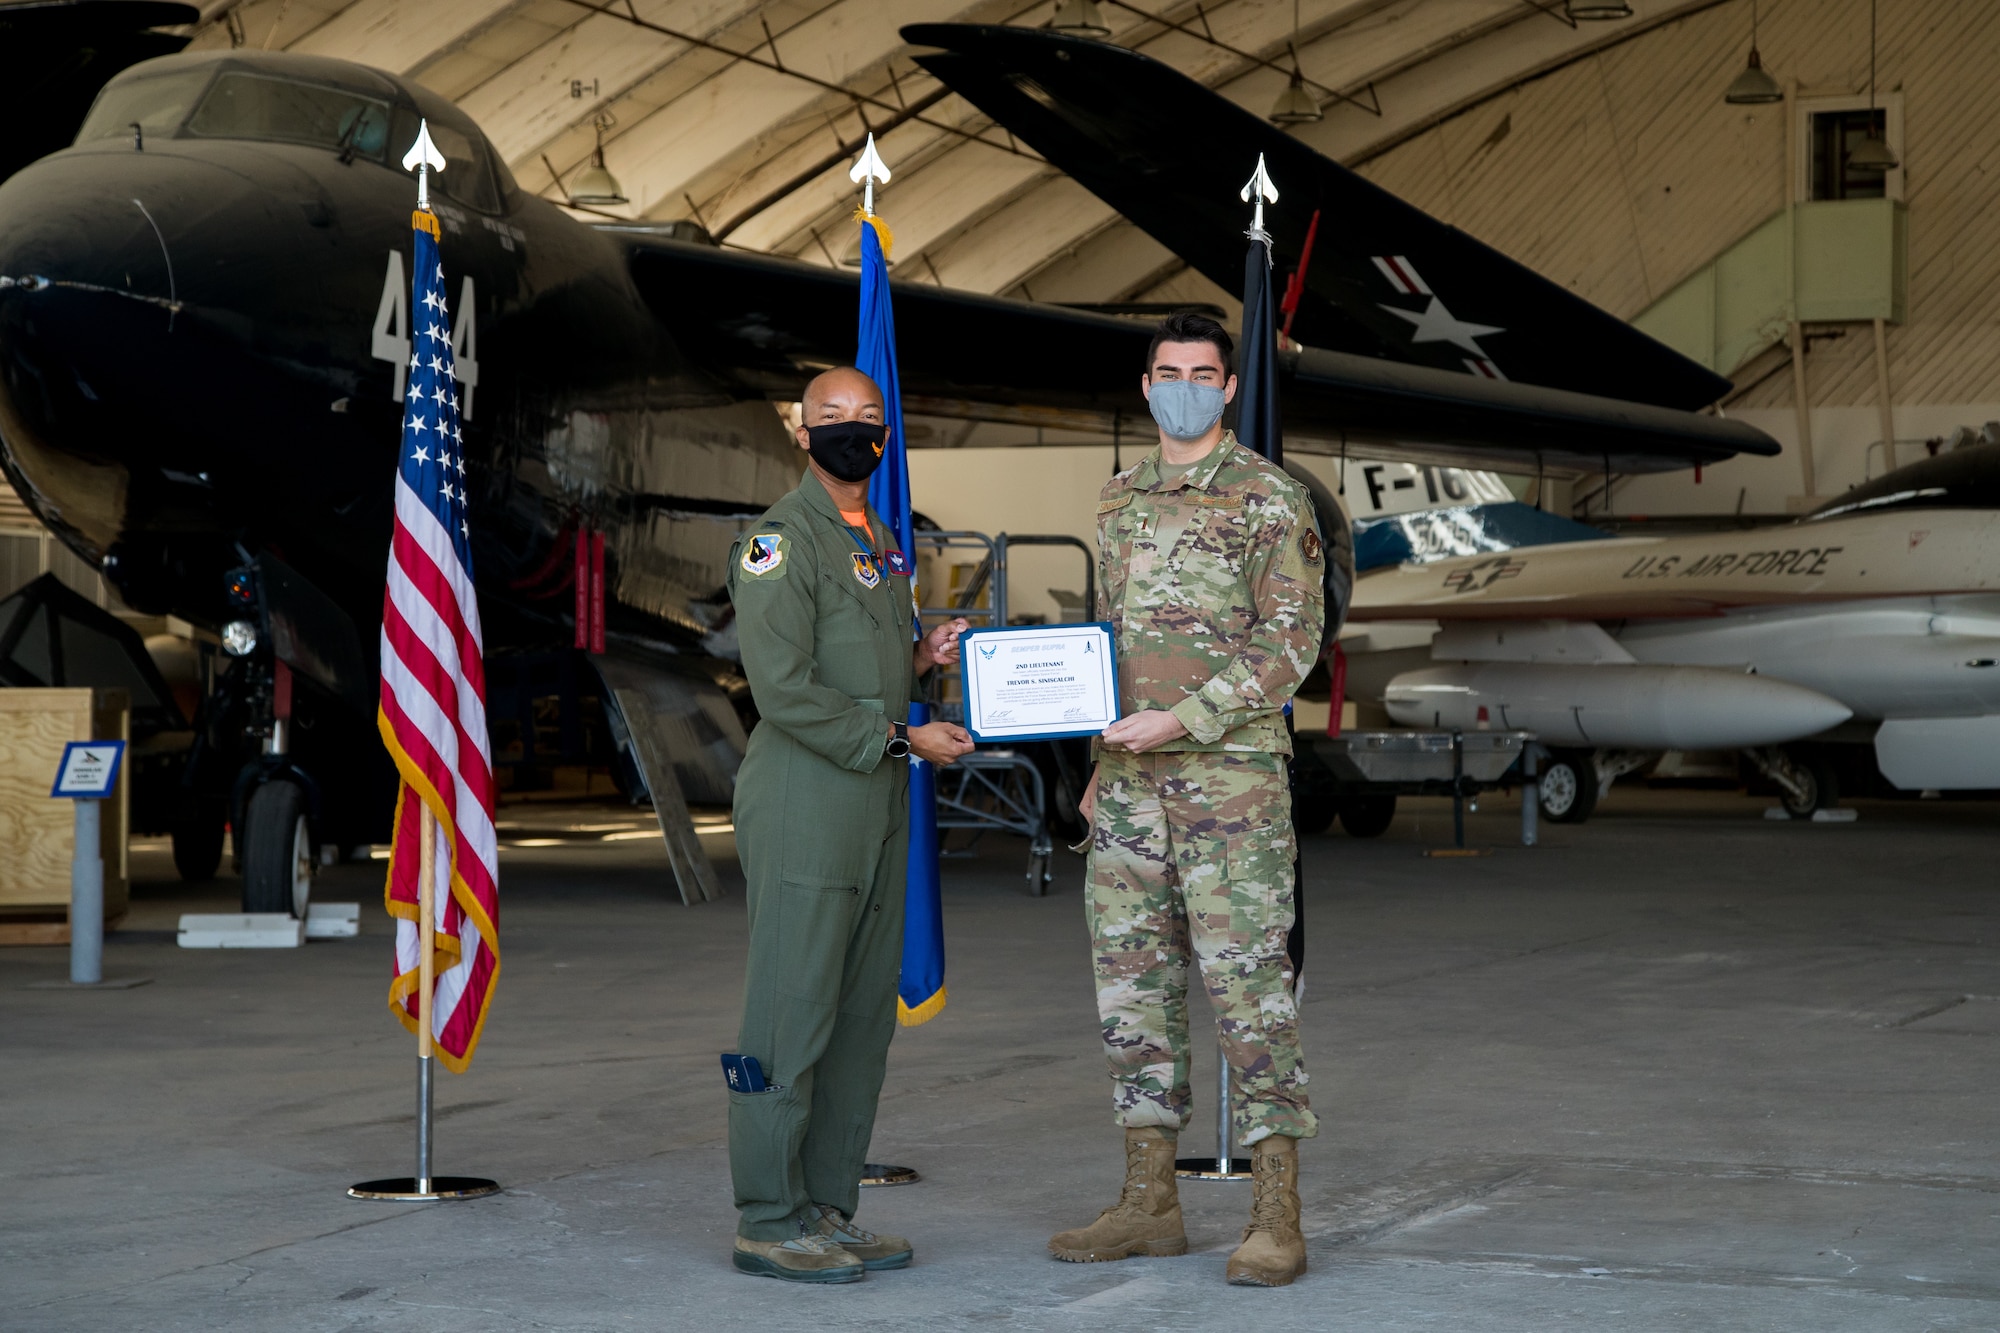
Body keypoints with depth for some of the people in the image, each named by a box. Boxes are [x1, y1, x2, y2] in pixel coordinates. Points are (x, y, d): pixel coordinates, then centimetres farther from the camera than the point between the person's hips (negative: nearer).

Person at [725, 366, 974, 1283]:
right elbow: (786, 690, -17)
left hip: (878, 806, 9)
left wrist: (921, 658, 7)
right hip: (805, 805, -9)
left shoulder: (882, 543, 19)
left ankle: (827, 1210, 16)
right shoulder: (781, 540, -10)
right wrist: (904, 739, -14)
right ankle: (769, 1221, -1)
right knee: (792, 1017, -6)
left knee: (864, 1018, 10)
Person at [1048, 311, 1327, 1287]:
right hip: (1130, 784, 7)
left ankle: (1277, 1219, -5)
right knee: (1132, 984, 7)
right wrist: (1102, 764, 18)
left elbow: (1290, 643, -12)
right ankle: (1148, 1201, 15)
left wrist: (1182, 723, -18)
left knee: (1247, 985, -7)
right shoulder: (1120, 500, 15)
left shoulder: (1270, 499, -5)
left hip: (1230, 776, -7)